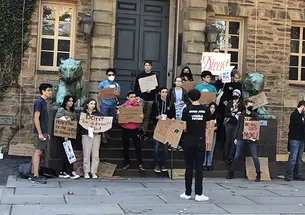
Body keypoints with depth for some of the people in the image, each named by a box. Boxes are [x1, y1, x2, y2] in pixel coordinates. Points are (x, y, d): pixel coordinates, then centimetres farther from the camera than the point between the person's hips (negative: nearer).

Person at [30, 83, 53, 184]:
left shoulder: (44, 102, 16)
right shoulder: (39, 102, -13)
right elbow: (36, 118, -18)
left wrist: (46, 133, 21)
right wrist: (40, 133, -21)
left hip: (43, 131, 9)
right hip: (40, 132, -9)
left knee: (37, 152, 12)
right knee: (38, 152, -8)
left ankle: (33, 174, 17)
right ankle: (35, 176, -6)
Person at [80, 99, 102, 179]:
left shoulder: (98, 114, 14)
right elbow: (81, 125, -1)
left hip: (97, 135, 2)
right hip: (86, 135, -2)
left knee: (96, 155, -1)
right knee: (86, 154, -5)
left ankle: (94, 172, 5)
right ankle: (86, 172, 2)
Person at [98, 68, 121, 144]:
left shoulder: (117, 85, 10)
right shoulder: (103, 83, 0)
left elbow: (118, 96, 11)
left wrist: (117, 94, -13)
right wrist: (99, 102, -7)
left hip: (113, 104, 4)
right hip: (105, 104, -4)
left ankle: (107, 133, 23)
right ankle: (103, 135, 1)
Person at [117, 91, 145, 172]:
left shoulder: (138, 105, -2)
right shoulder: (123, 106, -2)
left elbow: (142, 115, 4)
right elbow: (118, 117, 4)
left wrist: (142, 116, -20)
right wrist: (118, 114, -19)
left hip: (135, 129, -1)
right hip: (125, 128, 1)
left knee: (138, 147, -5)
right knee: (125, 147, 11)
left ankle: (140, 165, -1)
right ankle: (127, 163, 25)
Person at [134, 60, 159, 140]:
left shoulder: (154, 76, 5)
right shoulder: (140, 75, 5)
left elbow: (157, 89, 4)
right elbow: (135, 87, 7)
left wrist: (151, 91, -15)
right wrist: (138, 95, -7)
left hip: (150, 100, 1)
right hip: (141, 98, -1)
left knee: (147, 117, 6)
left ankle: (144, 133, 12)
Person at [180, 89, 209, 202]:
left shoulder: (187, 109, -5)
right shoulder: (205, 109, -1)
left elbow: (184, 128, -5)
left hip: (189, 141, 0)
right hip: (201, 141, 1)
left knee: (189, 167, 7)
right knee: (199, 168, 3)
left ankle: (187, 193, 12)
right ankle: (198, 194, 2)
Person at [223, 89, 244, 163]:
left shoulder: (241, 104, 2)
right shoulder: (229, 103, 9)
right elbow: (225, 113, 7)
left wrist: (241, 113, -16)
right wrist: (231, 114, -11)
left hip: (236, 125, -2)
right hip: (228, 124, 2)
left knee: (234, 141, -1)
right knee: (228, 140, 5)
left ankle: (231, 157, 3)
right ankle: (226, 156, 12)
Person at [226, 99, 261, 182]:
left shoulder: (255, 115, 2)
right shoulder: (242, 115, 7)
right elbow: (238, 126, 11)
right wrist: (236, 138, 7)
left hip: (251, 138, -1)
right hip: (241, 138, 2)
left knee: (255, 157, -3)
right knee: (236, 156, 3)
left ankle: (258, 174, 7)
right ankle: (231, 173, 13)